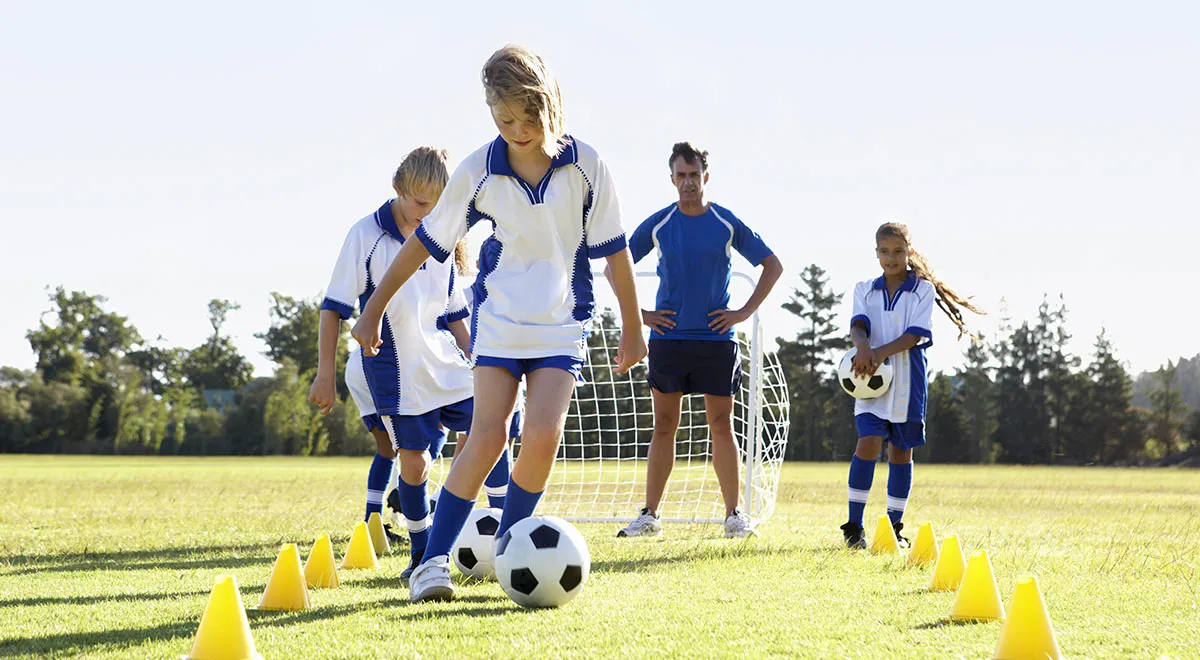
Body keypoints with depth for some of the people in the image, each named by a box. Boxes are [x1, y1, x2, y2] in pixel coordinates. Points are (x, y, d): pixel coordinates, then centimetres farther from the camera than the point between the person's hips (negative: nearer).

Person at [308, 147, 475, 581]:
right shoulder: (366, 235, -8)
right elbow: (334, 307, -7)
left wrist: (475, 364, 16)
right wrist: (325, 373, -10)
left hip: (446, 364, 5)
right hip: (394, 371, -5)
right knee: (414, 462, -3)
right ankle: (422, 553, 14)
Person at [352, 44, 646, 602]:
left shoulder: (585, 166, -8)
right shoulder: (478, 172, -7)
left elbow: (612, 248, 2)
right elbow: (427, 242, 2)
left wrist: (631, 326, 7)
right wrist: (374, 310, 5)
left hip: (563, 325, 1)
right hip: (498, 320, 0)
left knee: (542, 435, -16)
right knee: (488, 438, -14)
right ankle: (434, 560, -9)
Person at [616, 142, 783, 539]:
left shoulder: (727, 224, 1)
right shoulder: (657, 224, 2)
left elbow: (772, 266, 9)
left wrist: (746, 312, 1)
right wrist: (637, 314, 2)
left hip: (716, 338, 0)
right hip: (668, 338, 0)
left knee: (721, 426, 1)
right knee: (664, 427, 2)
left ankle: (734, 515, 7)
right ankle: (649, 516, 5)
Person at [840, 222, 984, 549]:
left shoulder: (923, 290, 1)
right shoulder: (865, 289, 9)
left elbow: (916, 334, -10)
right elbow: (858, 325, -6)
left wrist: (881, 353, -25)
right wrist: (862, 345, -30)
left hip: (907, 381, 0)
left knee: (901, 451, 6)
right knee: (868, 442, -14)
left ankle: (894, 527, 15)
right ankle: (854, 526, -12)